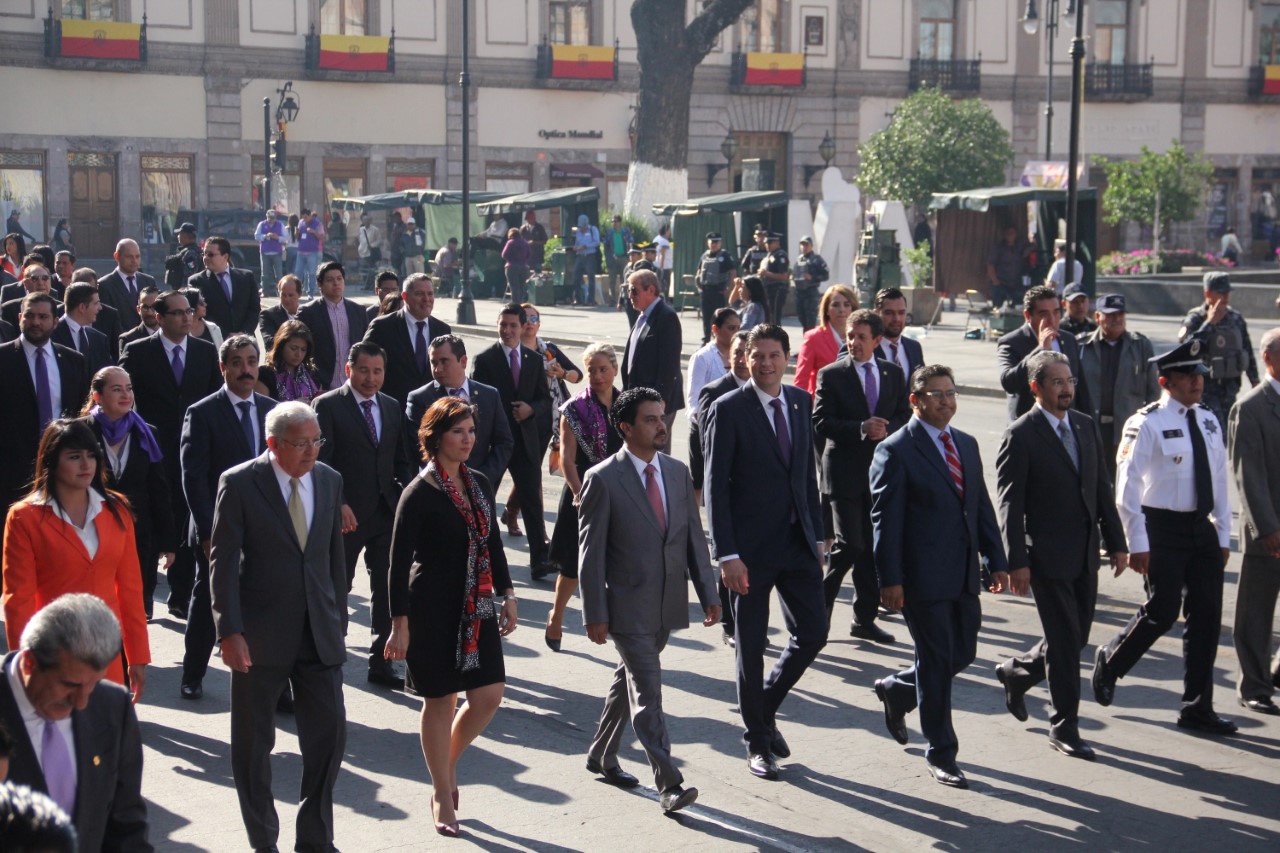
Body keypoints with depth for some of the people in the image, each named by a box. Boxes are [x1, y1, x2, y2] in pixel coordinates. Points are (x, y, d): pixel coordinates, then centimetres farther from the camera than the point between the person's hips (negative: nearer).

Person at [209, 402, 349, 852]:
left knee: (330, 732, 1)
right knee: (253, 742, 9)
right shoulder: (239, 483, -8)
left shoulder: (329, 481, 7)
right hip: (260, 634, -4)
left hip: (319, 634, 4)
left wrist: (339, 621, 12)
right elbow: (223, 562, -10)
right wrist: (230, 632, -16)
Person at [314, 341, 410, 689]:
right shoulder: (327, 405, -5)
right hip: (348, 515, -5)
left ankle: (381, 663, 16)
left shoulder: (392, 408, 12)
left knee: (387, 590, 7)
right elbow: (321, 461, -11)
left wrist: (406, 499, 2)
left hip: (387, 513, 5)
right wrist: (338, 504, -21)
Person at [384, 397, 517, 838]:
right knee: (440, 699, 4)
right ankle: (442, 794, 20)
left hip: (476, 608, 6)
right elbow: (399, 561, -13)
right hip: (433, 609, -6)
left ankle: (448, 762, 29)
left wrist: (506, 595, 14)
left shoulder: (479, 484, 7)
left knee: (489, 695, 3)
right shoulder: (420, 493, -13)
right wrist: (400, 625, -15)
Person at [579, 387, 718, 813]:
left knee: (630, 679, 19)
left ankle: (602, 757, 35)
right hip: (628, 605, -6)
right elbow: (591, 551, -9)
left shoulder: (678, 471, 7)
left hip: (668, 603, 6)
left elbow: (694, 536, 11)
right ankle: (669, 784, -8)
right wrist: (595, 613, -11)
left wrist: (708, 593, 7)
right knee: (647, 692, -8)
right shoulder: (603, 479, -10)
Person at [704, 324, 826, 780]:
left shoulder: (801, 403, 8)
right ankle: (757, 742, 20)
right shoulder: (728, 409, -9)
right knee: (751, 647, 5)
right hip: (751, 548, -5)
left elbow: (808, 473, 14)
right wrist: (728, 555, -17)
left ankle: (765, 707, 28)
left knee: (813, 632, 4)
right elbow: (715, 486, -12)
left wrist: (817, 536, 9)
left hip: (797, 543, 5)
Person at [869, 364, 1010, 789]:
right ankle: (940, 753, 13)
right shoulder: (896, 451, -10)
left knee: (962, 654, 12)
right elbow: (885, 519, -12)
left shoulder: (967, 444, 13)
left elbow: (982, 506, 16)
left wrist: (996, 560, 10)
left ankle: (897, 689, 38)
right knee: (937, 661, 0)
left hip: (963, 575, 7)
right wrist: (890, 579, -16)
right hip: (923, 575, -7)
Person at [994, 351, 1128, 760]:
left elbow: (1102, 489, 13)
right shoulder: (1020, 436, -11)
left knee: (1076, 636, 13)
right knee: (1064, 641, -2)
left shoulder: (1086, 426, 9)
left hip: (1085, 553, 7)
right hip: (1048, 555, -7)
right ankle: (1064, 727, 11)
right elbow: (1010, 505, -12)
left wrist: (1116, 542, 9)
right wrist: (1017, 563, -16)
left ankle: (1016, 672, 37)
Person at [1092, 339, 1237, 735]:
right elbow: (1127, 487, -12)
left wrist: (1223, 535, 12)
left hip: (1202, 528, 6)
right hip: (1163, 528, -6)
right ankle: (1110, 660, 20)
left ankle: (1197, 709, 15)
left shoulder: (1209, 422, 9)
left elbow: (1219, 482, 15)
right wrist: (1137, 543, -15)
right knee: (1162, 612, -9)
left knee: (1206, 616, 6)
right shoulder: (1147, 424, -11)